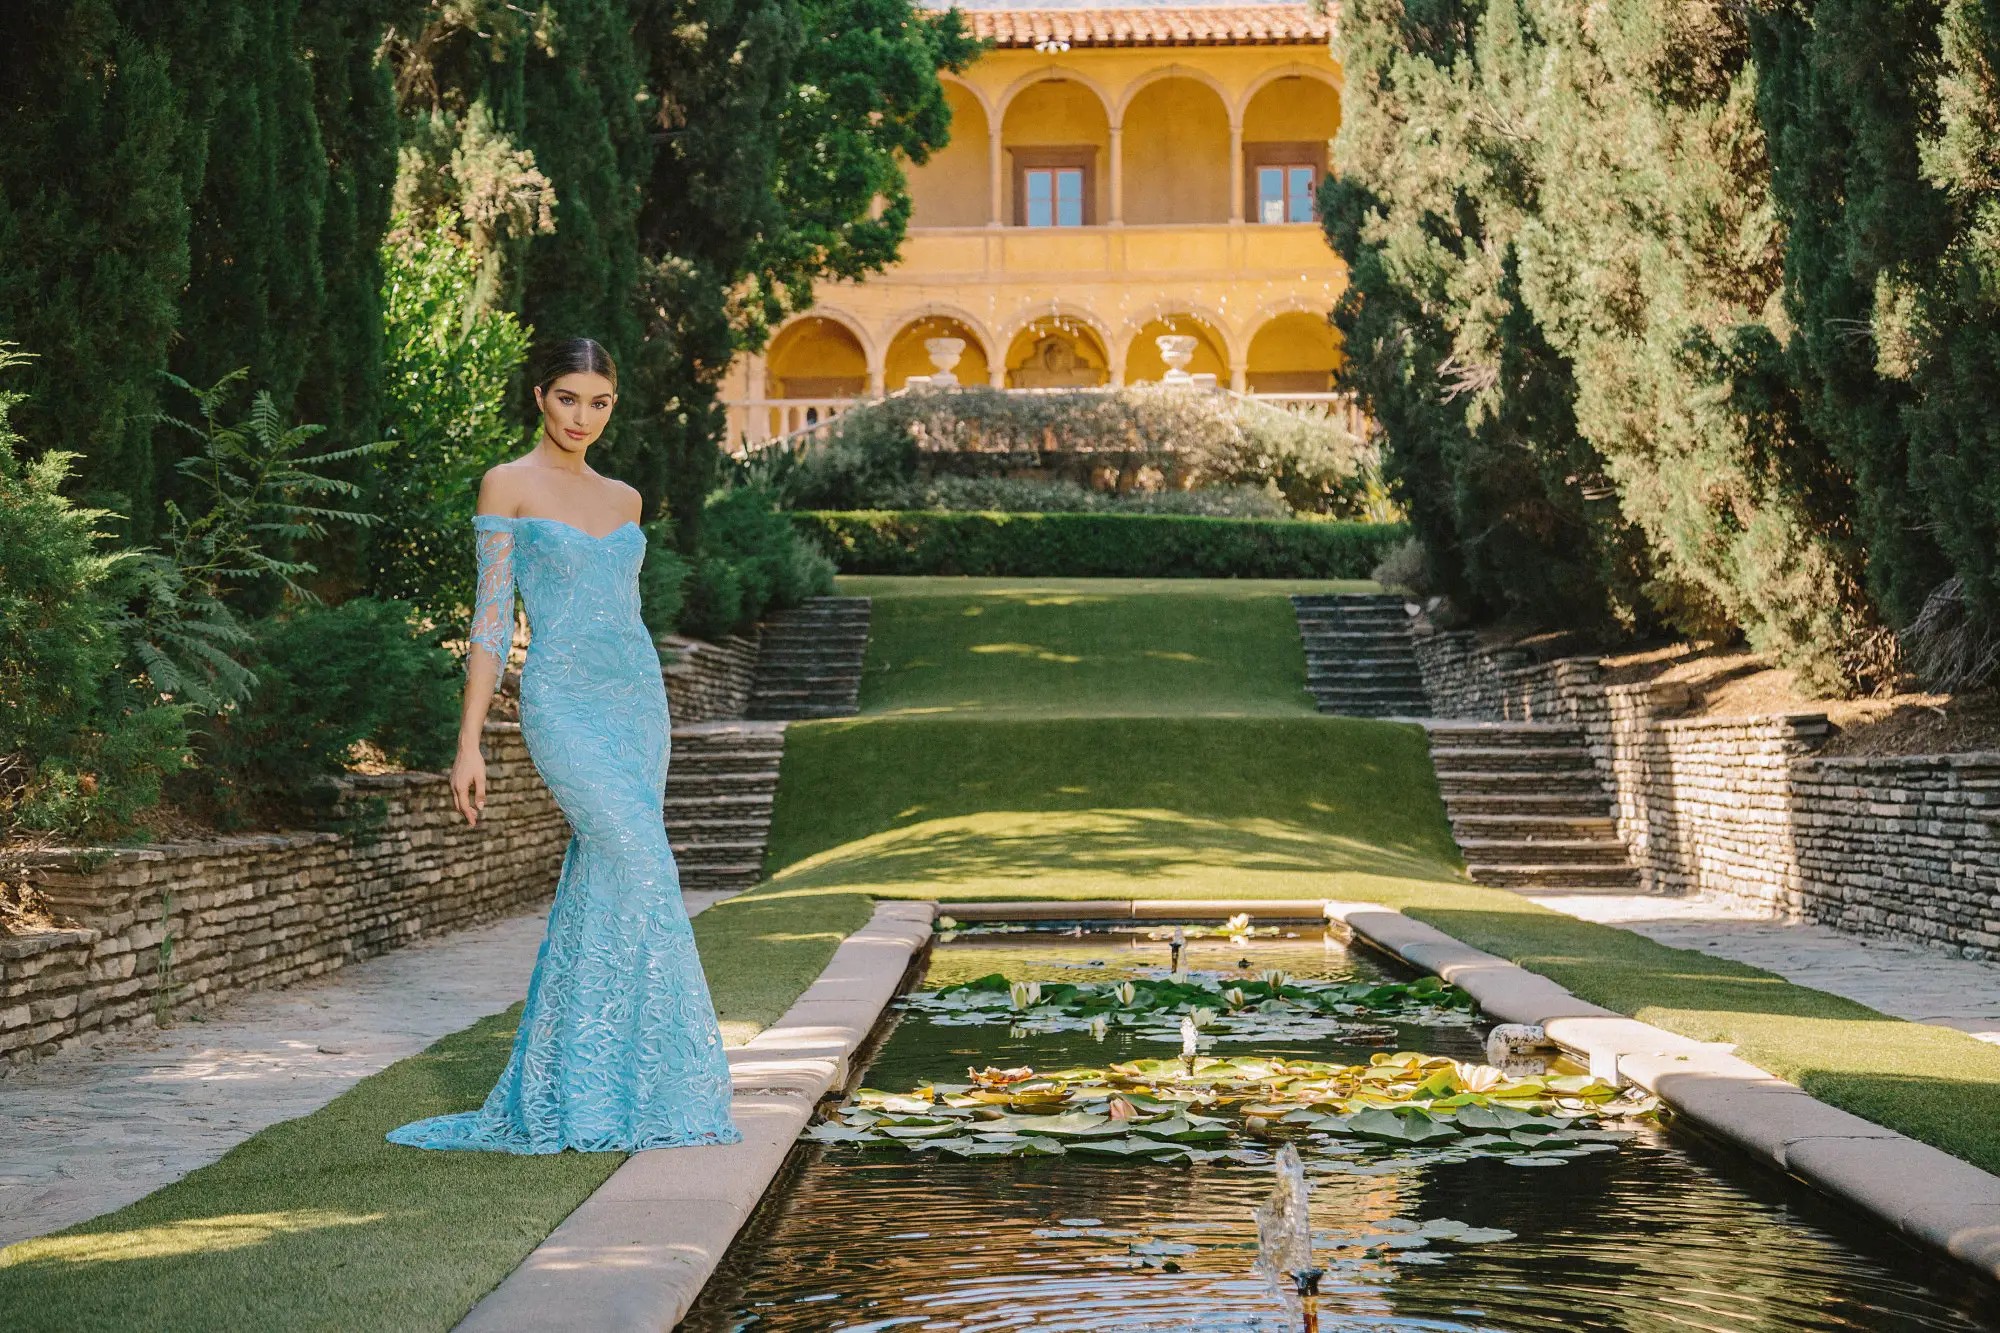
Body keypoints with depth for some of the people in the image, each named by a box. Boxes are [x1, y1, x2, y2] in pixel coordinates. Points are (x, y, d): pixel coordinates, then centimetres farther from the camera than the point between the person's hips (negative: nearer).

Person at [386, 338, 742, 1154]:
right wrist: (469, 743, -9)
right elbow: (493, 616, -4)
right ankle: (667, 1090, -10)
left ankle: (554, 1094, 13)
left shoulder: (624, 499, 15)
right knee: (642, 875, -17)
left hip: (636, 698, 6)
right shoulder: (509, 485, -1)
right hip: (561, 701, -6)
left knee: (596, 899, 5)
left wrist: (646, 728, 19)